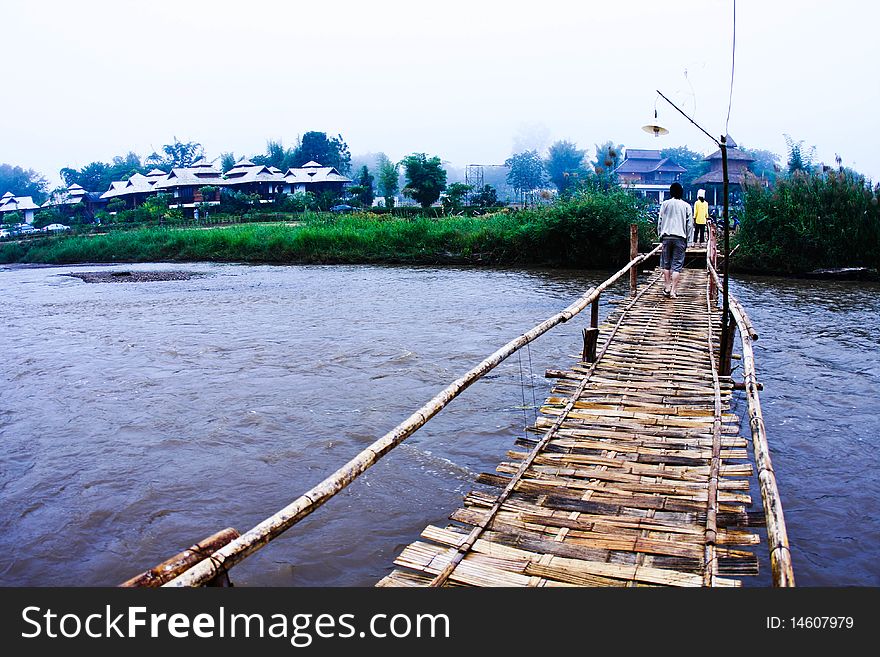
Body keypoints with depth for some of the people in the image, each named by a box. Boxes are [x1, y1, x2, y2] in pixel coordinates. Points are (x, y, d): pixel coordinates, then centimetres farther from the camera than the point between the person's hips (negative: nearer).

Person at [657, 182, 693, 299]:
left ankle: (667, 288, 10)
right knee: (677, 265, 0)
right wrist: (686, 237, 11)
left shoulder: (665, 204, 3)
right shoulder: (686, 206, 2)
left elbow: (660, 221, 4)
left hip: (666, 237, 1)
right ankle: (673, 290, -4)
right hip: (680, 238, -1)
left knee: (666, 263, 12)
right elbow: (690, 225, 1)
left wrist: (660, 235, 12)